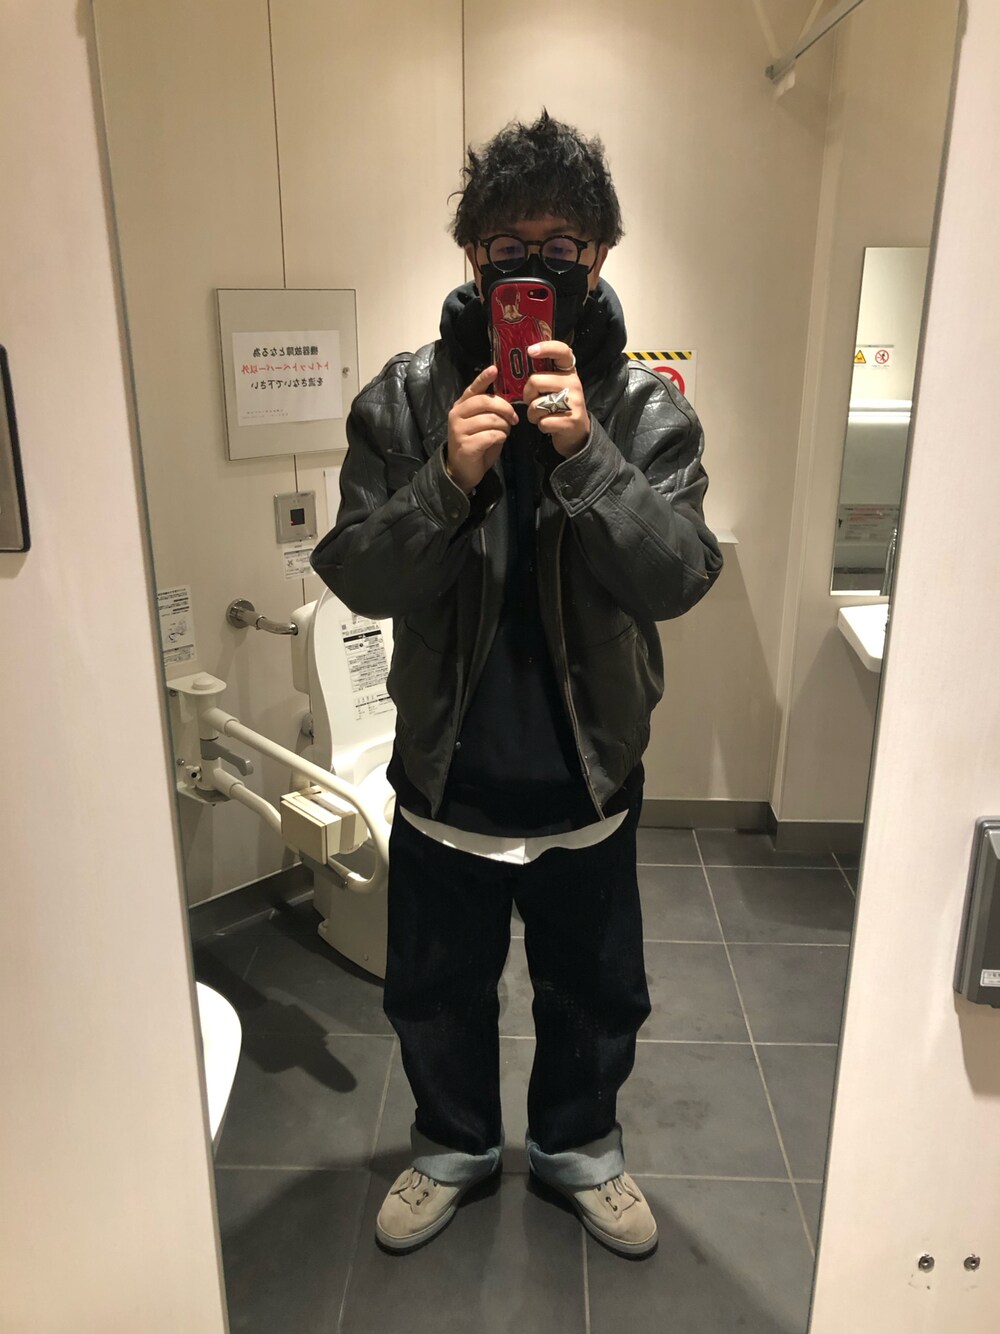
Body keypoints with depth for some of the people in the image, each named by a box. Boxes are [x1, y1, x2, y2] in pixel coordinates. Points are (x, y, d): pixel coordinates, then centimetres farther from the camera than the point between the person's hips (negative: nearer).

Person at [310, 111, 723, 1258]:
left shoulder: (647, 408, -8)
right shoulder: (403, 399, -8)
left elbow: (677, 579, -19)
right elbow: (357, 578, -13)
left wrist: (586, 451, -31)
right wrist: (448, 478, -28)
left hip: (588, 779, 0)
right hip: (446, 776, 0)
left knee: (595, 994, 21)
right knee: (435, 992, 20)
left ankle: (578, 1143, 51)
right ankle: (454, 1142, 50)